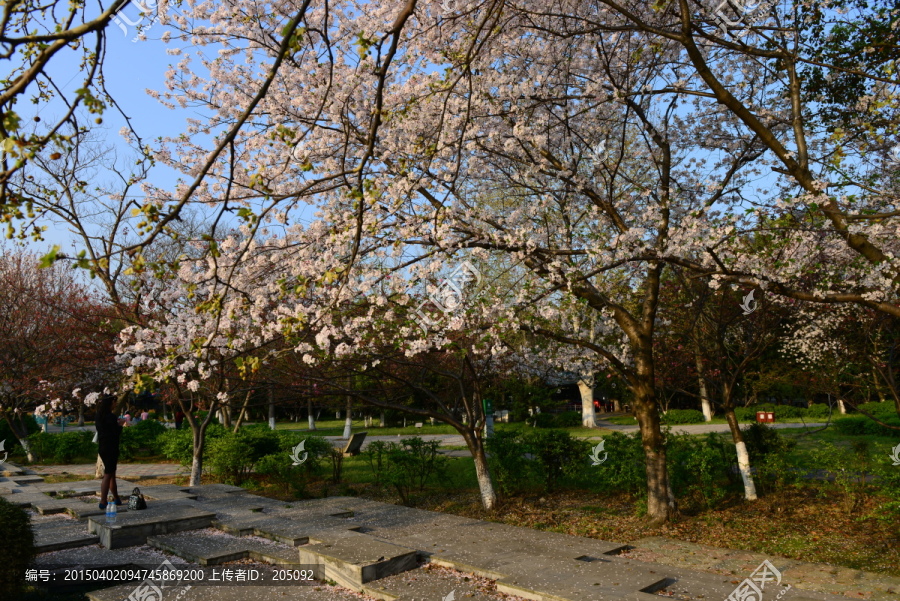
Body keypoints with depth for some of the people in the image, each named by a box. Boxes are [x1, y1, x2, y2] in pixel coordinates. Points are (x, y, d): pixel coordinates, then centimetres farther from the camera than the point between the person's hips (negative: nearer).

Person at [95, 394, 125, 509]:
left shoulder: (99, 417, 9)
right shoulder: (110, 417, -17)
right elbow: (116, 433, -13)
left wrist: (117, 423, 14)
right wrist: (120, 425, 4)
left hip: (103, 447, 9)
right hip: (111, 448, -9)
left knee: (111, 474, 17)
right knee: (108, 475, -6)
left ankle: (116, 498, 27)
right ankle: (103, 502, -6)